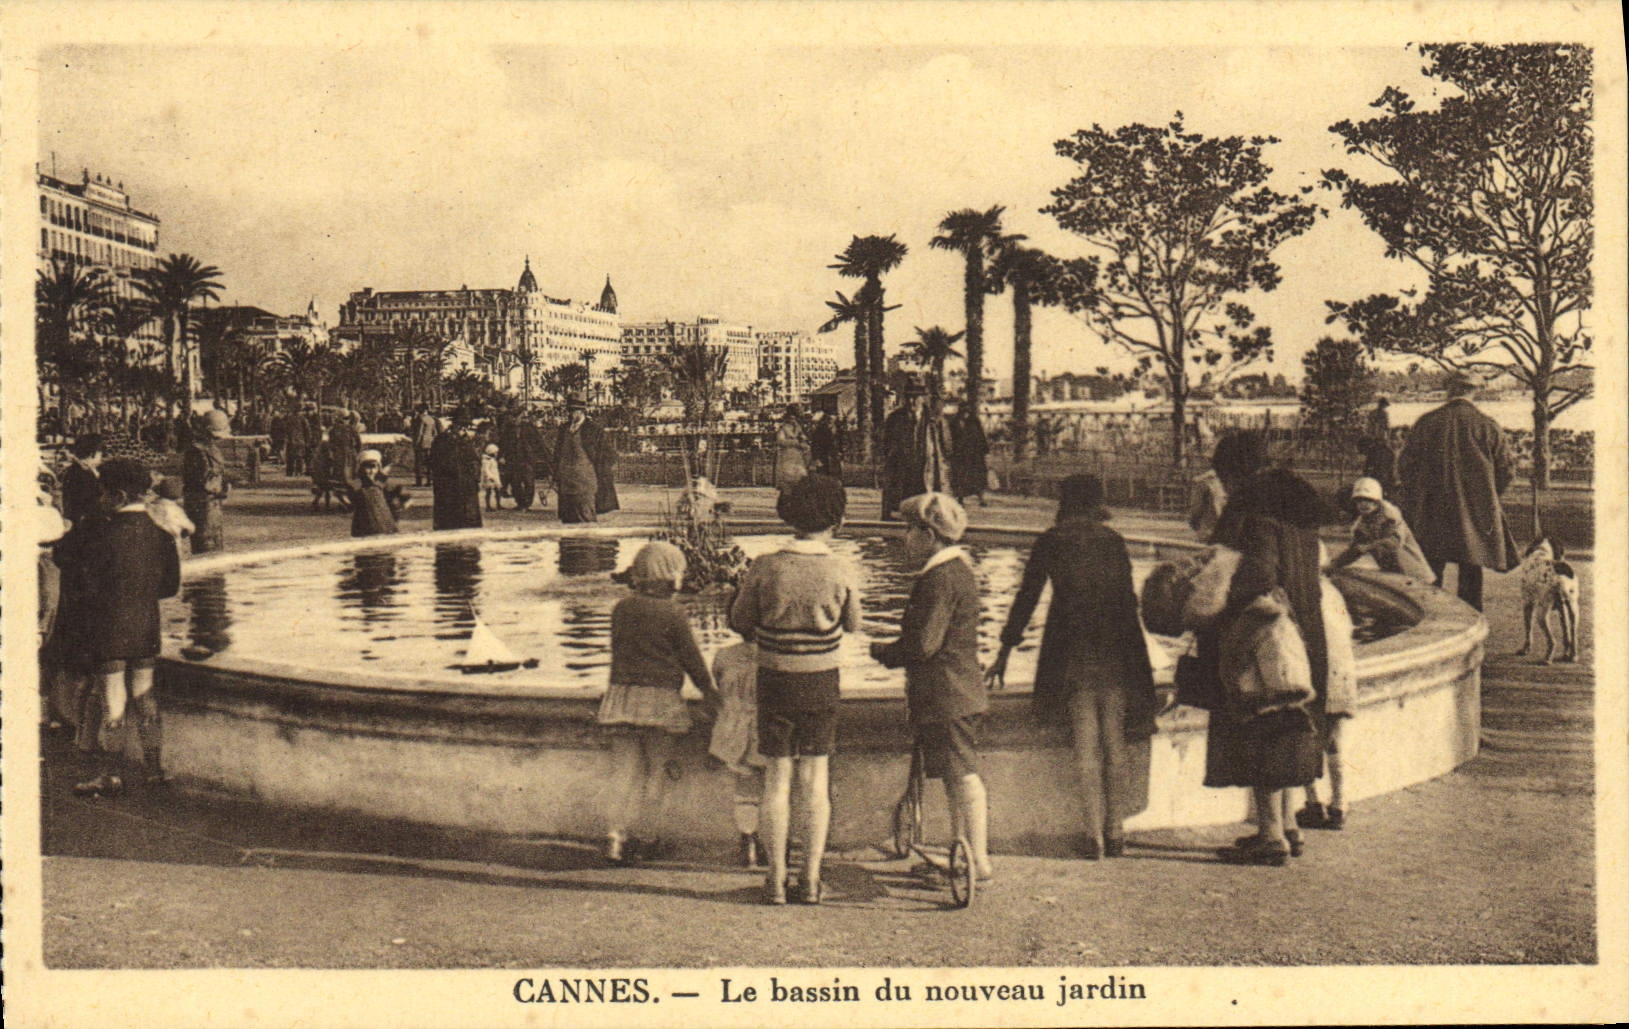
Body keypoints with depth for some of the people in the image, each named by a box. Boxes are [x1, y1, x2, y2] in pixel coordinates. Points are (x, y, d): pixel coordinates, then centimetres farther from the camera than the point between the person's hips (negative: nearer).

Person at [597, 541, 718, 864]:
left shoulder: (621, 608, 6)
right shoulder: (672, 615, -9)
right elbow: (692, 658, -2)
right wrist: (709, 691, 12)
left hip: (622, 693, 4)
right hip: (659, 698, -4)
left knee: (624, 769, 6)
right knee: (656, 769, 8)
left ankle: (615, 834, -3)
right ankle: (647, 838, 14)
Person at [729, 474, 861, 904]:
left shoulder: (765, 568, -12)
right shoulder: (840, 572, -11)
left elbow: (740, 621, 2)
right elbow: (852, 625, 5)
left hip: (775, 679, 0)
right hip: (821, 682, 0)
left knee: (777, 777, 7)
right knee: (815, 779, 10)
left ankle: (777, 880, 9)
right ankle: (811, 880, 10)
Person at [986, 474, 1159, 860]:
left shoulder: (1051, 542, 4)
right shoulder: (1113, 541, 10)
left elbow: (1026, 597, 3)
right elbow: (1128, 599, 9)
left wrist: (1005, 651, 8)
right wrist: (1137, 659, 16)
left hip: (1072, 650, -2)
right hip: (1116, 651, 2)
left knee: (1086, 745, 0)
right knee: (1114, 742, 10)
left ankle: (1094, 835, -3)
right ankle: (1116, 832, 11)